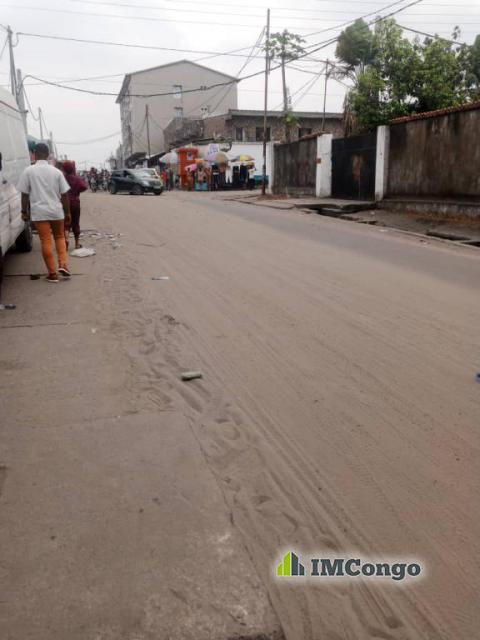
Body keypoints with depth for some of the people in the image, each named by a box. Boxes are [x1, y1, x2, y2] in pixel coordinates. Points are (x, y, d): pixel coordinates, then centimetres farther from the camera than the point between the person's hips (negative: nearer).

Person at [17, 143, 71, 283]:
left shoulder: (28, 171, -3)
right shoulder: (56, 171, 2)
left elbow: (24, 194, -2)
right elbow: (64, 195, 2)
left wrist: (24, 211, 9)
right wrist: (67, 213, 10)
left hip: (39, 212, -2)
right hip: (56, 211, 2)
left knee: (46, 241, 2)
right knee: (60, 237, 20)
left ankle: (52, 273, 4)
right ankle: (62, 265, 4)